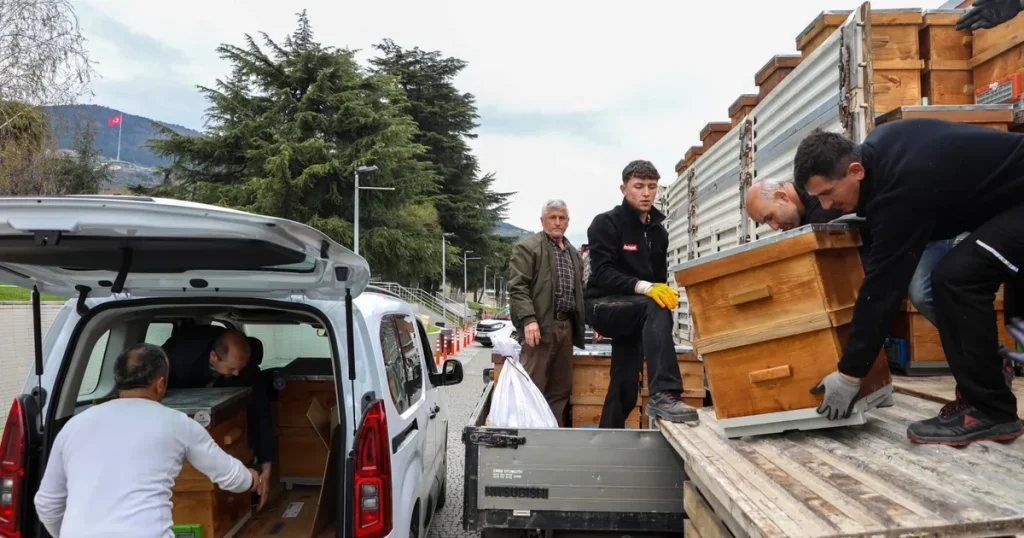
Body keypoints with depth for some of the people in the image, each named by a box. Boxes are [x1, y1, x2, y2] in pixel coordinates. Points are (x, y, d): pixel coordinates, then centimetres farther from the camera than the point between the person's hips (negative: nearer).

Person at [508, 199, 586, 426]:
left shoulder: (573, 253, 21)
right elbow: (517, 287, -11)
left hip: (566, 326, 7)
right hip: (540, 325, -7)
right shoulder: (527, 248, -2)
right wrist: (528, 319, -22)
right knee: (533, 387, -6)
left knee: (561, 388, 11)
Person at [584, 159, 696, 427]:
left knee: (625, 390, 4)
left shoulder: (659, 231, 12)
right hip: (603, 306, -7)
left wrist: (664, 292, 0)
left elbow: (659, 277, 20)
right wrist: (643, 287, -33)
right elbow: (602, 273, -20)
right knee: (655, 308, -36)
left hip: (633, 312, 7)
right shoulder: (606, 223, -9)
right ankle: (663, 395, -43)